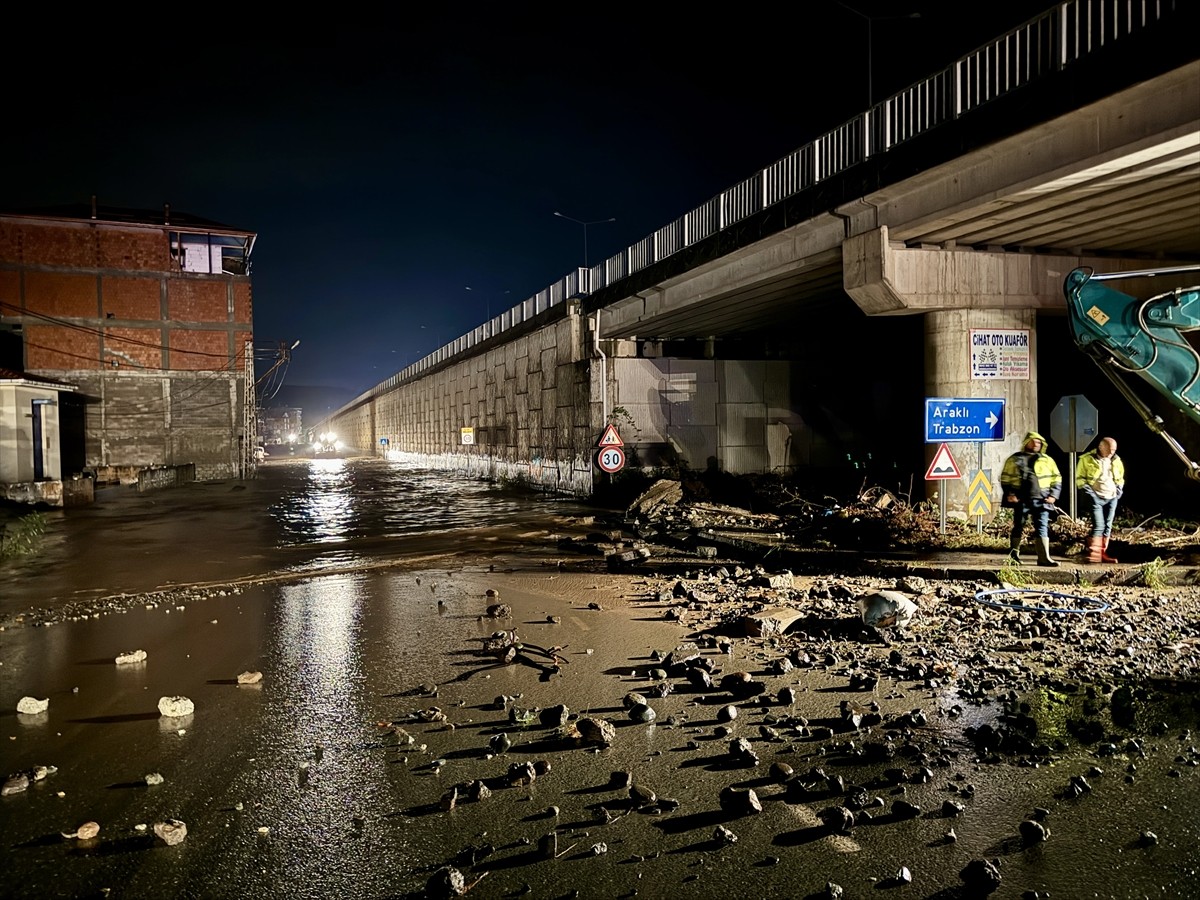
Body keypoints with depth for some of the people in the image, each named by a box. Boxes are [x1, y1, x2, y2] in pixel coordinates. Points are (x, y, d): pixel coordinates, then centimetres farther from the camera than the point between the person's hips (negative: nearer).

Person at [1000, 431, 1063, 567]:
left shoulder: (1047, 460, 13)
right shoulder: (1014, 459, 8)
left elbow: (1056, 479, 16)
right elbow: (1005, 478, 7)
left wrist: (1053, 495, 2)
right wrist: (1009, 494, -5)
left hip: (1041, 501, 1)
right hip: (1021, 500, -1)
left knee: (1042, 528, -5)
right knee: (1018, 527, 6)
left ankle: (1044, 558, -7)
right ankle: (1014, 554, 19)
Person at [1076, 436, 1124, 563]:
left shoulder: (1116, 460, 9)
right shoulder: (1087, 459, -6)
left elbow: (1120, 478, 24)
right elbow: (1079, 478, -1)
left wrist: (1119, 488, 9)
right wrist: (1086, 489, -12)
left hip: (1112, 498, 5)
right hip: (1096, 497, -5)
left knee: (1107, 526, 7)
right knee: (1098, 525, -15)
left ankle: (1103, 553, 13)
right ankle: (1093, 553, -14)